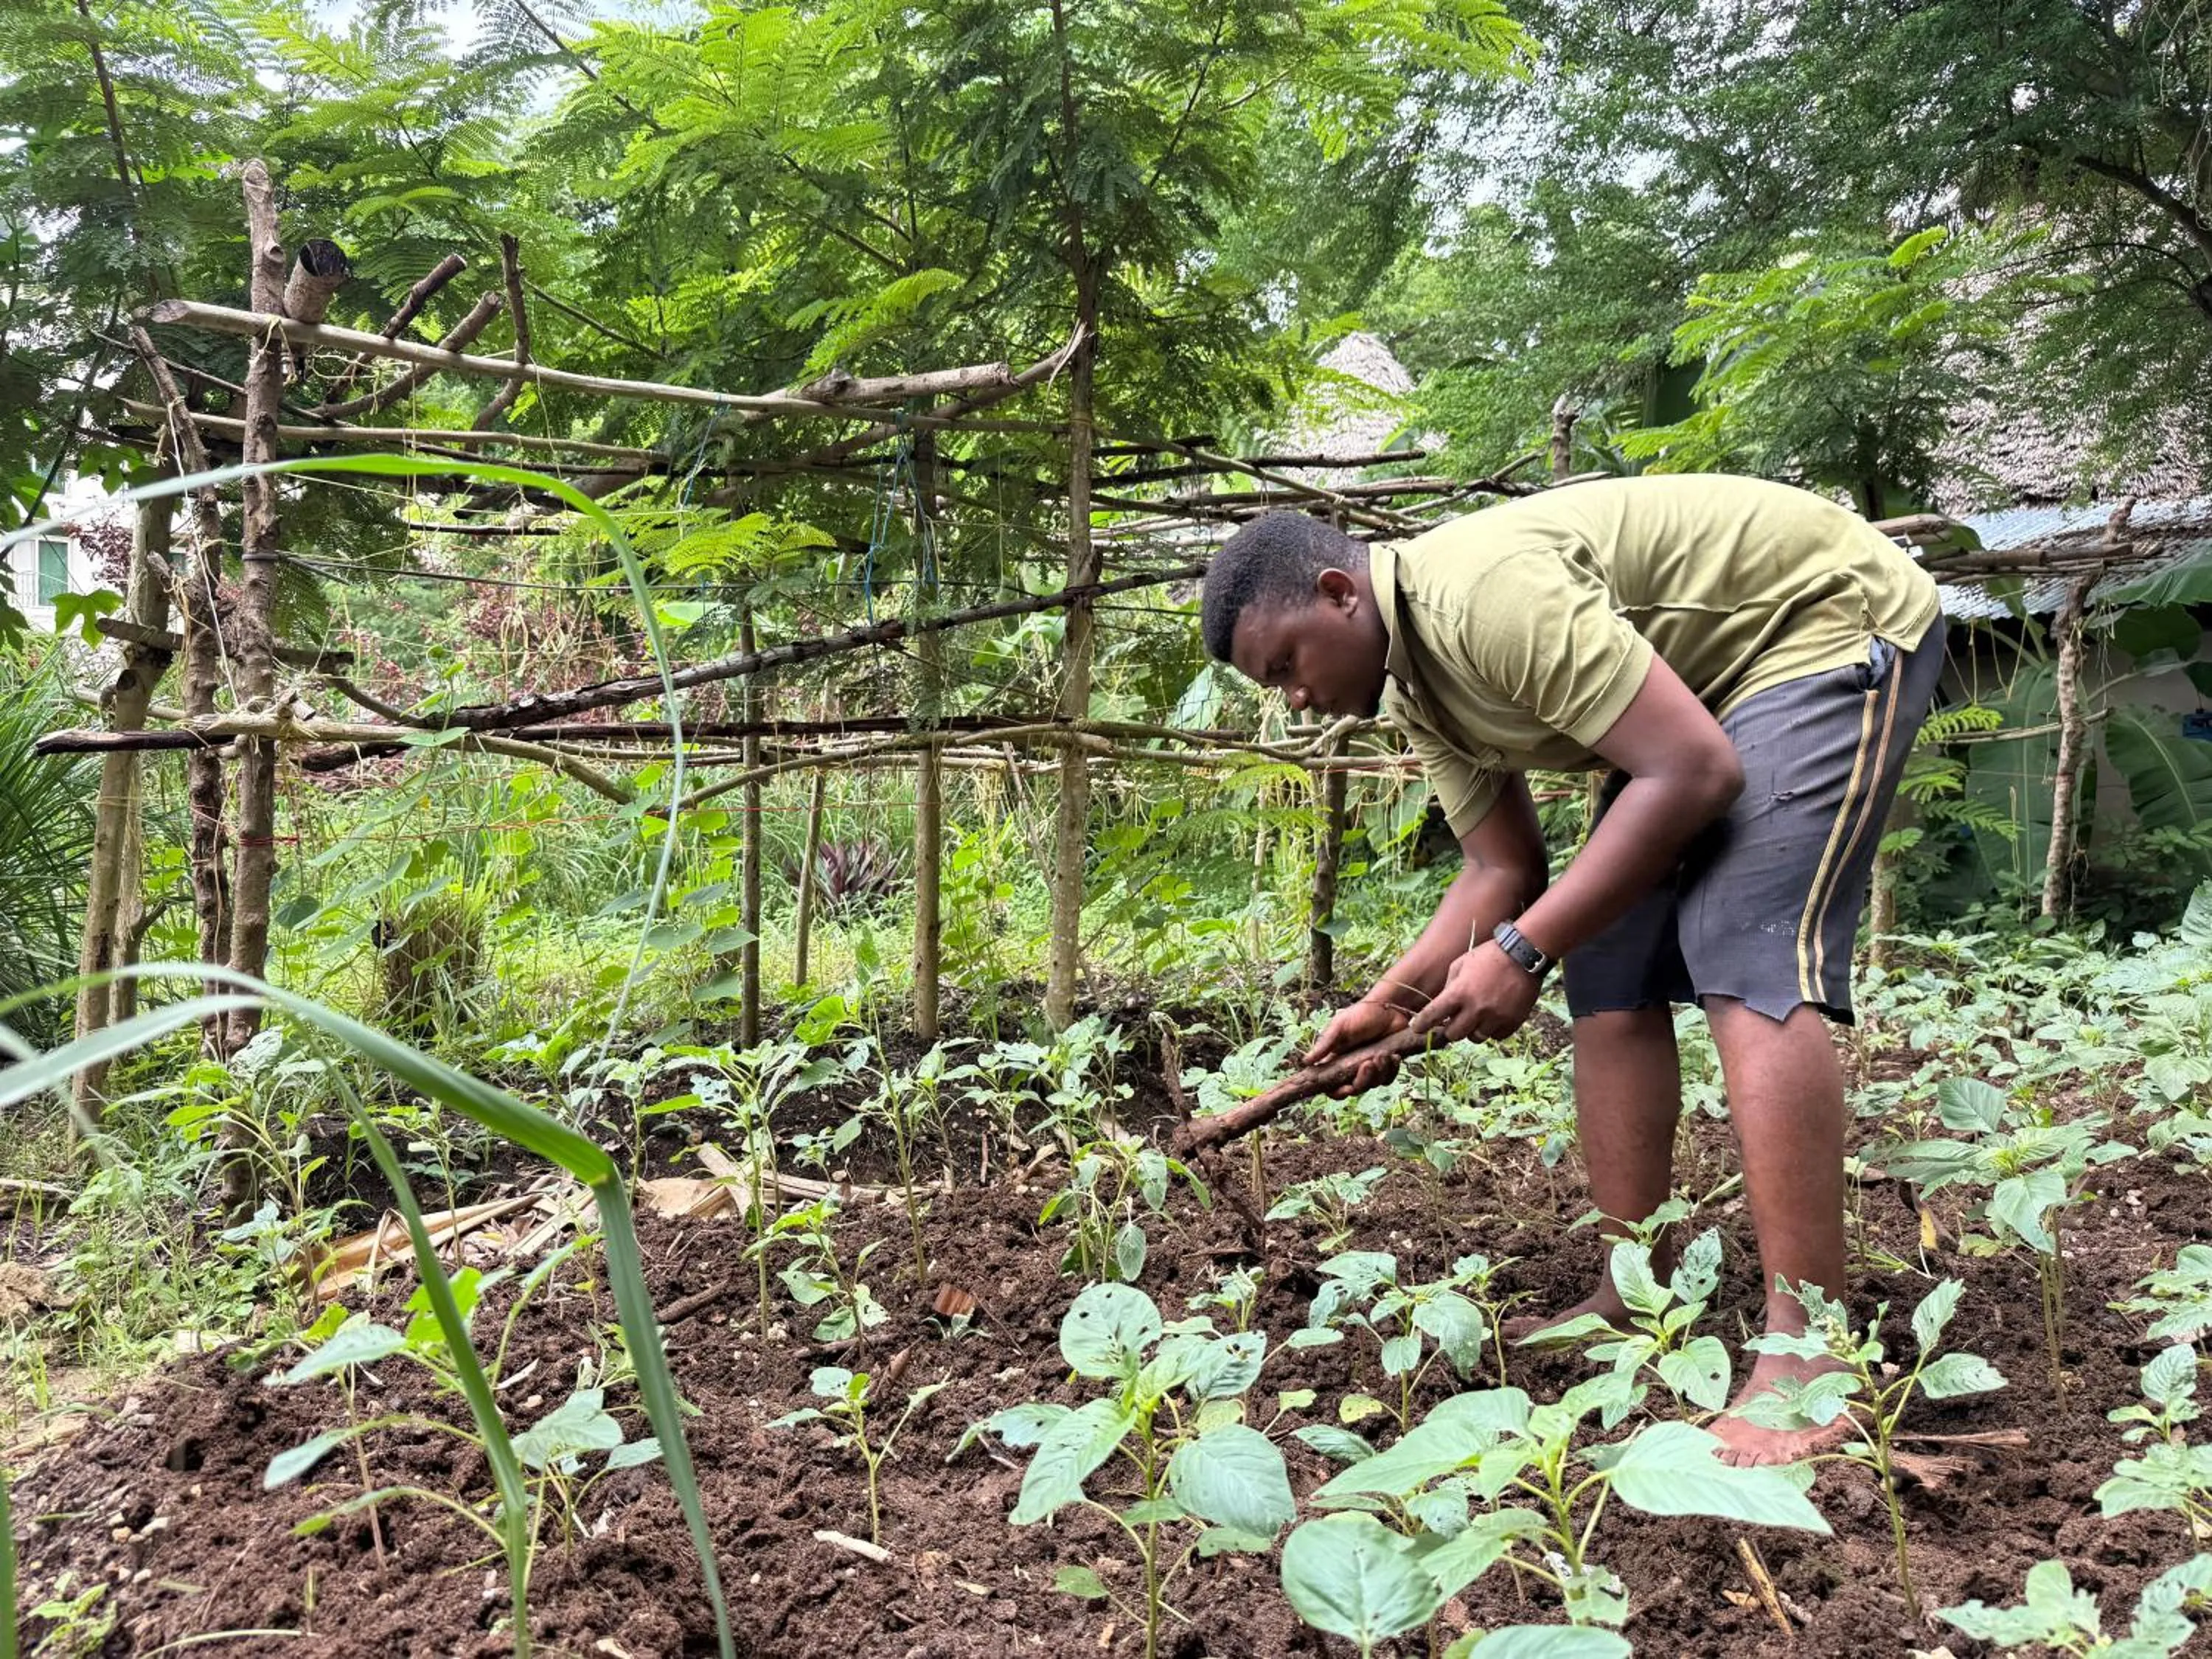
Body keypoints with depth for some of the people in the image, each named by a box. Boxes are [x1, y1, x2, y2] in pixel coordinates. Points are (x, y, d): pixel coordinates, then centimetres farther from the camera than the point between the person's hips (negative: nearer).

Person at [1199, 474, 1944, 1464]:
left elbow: (1694, 772, -31)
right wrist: (1391, 1001, -4)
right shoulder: (1415, 691, 0)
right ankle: (1632, 1296, 9)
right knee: (1610, 970, 2)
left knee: (1746, 960, -24)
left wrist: (1523, 952, -28)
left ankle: (1805, 1358, -22)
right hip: (1698, 688, 10)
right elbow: (1503, 870, 6)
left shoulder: (1483, 591, -31)